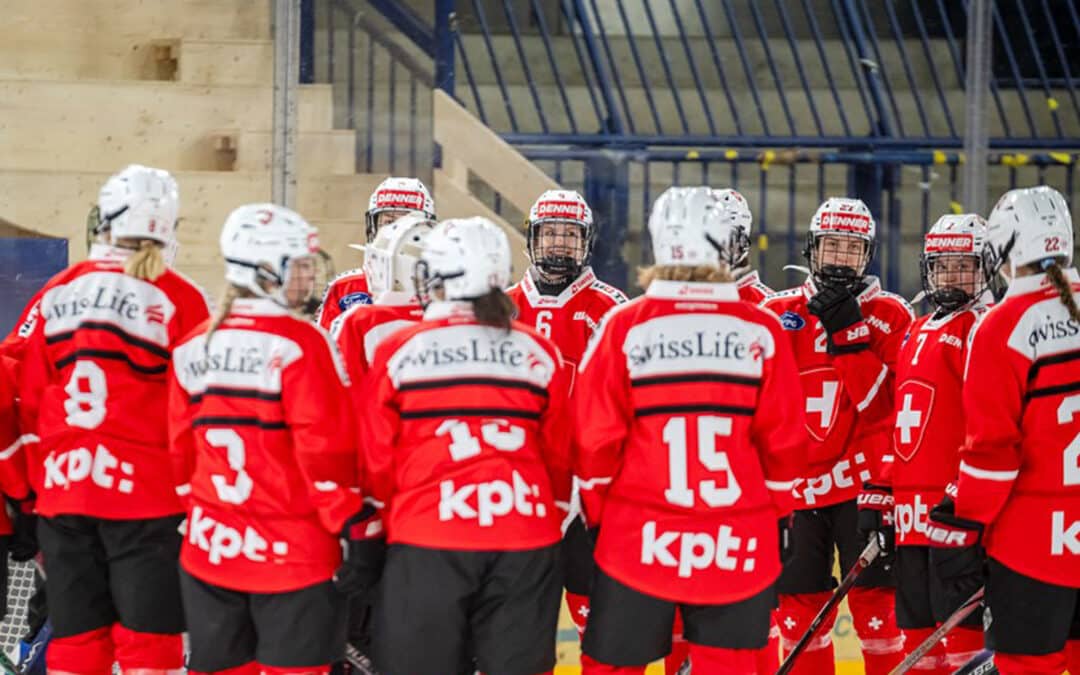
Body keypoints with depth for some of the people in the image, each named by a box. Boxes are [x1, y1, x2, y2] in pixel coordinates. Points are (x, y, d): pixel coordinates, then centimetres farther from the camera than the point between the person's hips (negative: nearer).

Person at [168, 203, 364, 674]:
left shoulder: (191, 348, 7)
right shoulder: (300, 344, -12)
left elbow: (180, 451, 11)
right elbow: (325, 449, -15)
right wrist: (352, 528, -7)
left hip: (209, 549, 6)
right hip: (294, 553, -6)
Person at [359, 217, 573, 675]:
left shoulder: (397, 352, -1)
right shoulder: (540, 353, 5)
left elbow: (376, 461, 3)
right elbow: (561, 454, 11)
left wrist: (382, 523, 21)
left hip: (426, 539, -2)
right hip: (527, 541, 2)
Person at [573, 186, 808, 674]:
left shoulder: (623, 327, -5)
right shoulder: (762, 331, -3)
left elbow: (595, 440, -3)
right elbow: (784, 440, 2)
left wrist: (596, 514, 12)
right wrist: (779, 514, 16)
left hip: (638, 539, -1)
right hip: (738, 543, 1)